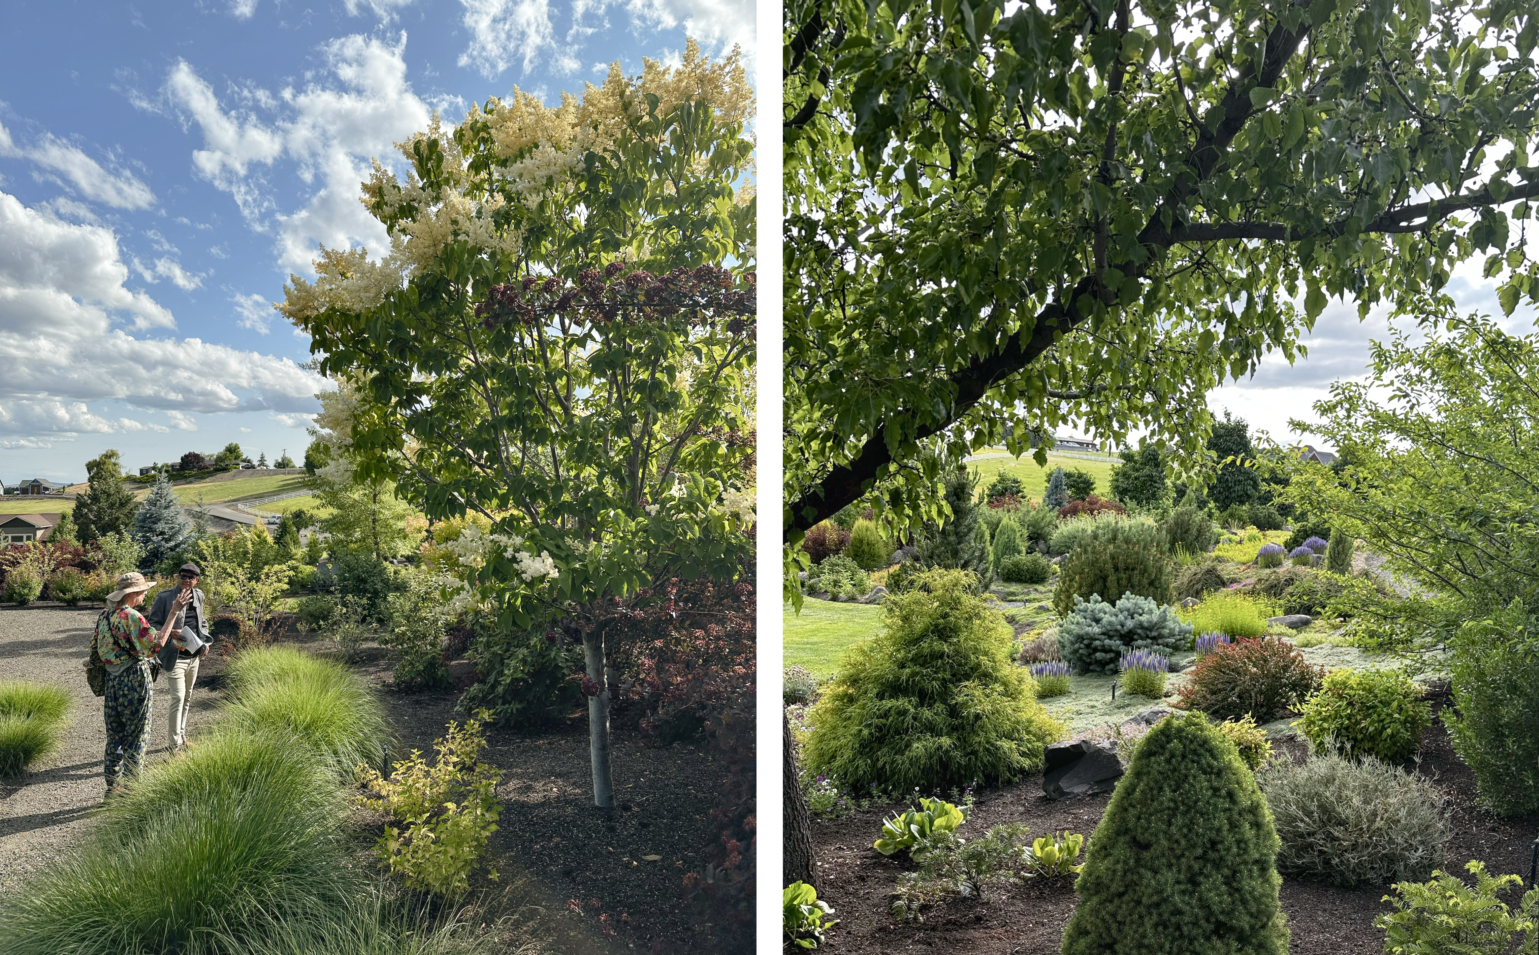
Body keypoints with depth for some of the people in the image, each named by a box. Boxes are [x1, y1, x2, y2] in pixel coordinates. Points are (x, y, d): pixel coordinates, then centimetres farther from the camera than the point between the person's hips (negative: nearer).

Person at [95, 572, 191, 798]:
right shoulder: (131, 616, -17)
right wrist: (174, 613, -24)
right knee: (137, 734, 4)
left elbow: (99, 649, 15)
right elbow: (155, 645, -23)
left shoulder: (104, 616, 8)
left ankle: (112, 785, 23)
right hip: (133, 679, -8)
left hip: (112, 679, 8)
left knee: (115, 734, 16)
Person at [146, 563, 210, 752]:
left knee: (187, 698, 16)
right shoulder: (165, 597, -11)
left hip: (194, 656, 6)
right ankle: (176, 746, -1)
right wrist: (170, 633, -25)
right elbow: (152, 623, -8)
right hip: (175, 656, -6)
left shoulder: (199, 596, 6)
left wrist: (204, 641, 6)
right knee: (178, 698, -9)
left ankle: (182, 737, 30)